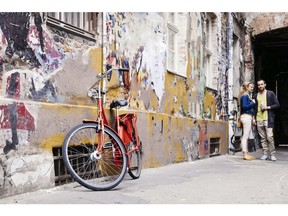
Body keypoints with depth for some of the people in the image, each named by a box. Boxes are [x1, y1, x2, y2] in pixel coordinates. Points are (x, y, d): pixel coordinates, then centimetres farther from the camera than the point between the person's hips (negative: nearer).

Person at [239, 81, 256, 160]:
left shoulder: (249, 96, 19)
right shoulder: (244, 96, -7)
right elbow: (244, 106, -18)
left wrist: (253, 118, 13)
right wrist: (253, 103, -6)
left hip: (249, 117, 9)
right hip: (246, 116, -9)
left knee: (246, 136, 9)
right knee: (245, 136, -9)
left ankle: (246, 153, 11)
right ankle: (245, 154, -8)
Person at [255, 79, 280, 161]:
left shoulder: (270, 93, 5)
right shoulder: (256, 95, 15)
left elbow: (277, 105, 2)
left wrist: (267, 107, -9)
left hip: (268, 119, -3)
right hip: (259, 119, 3)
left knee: (269, 137, -10)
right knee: (262, 138, 3)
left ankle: (272, 154, -2)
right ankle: (265, 154, 9)